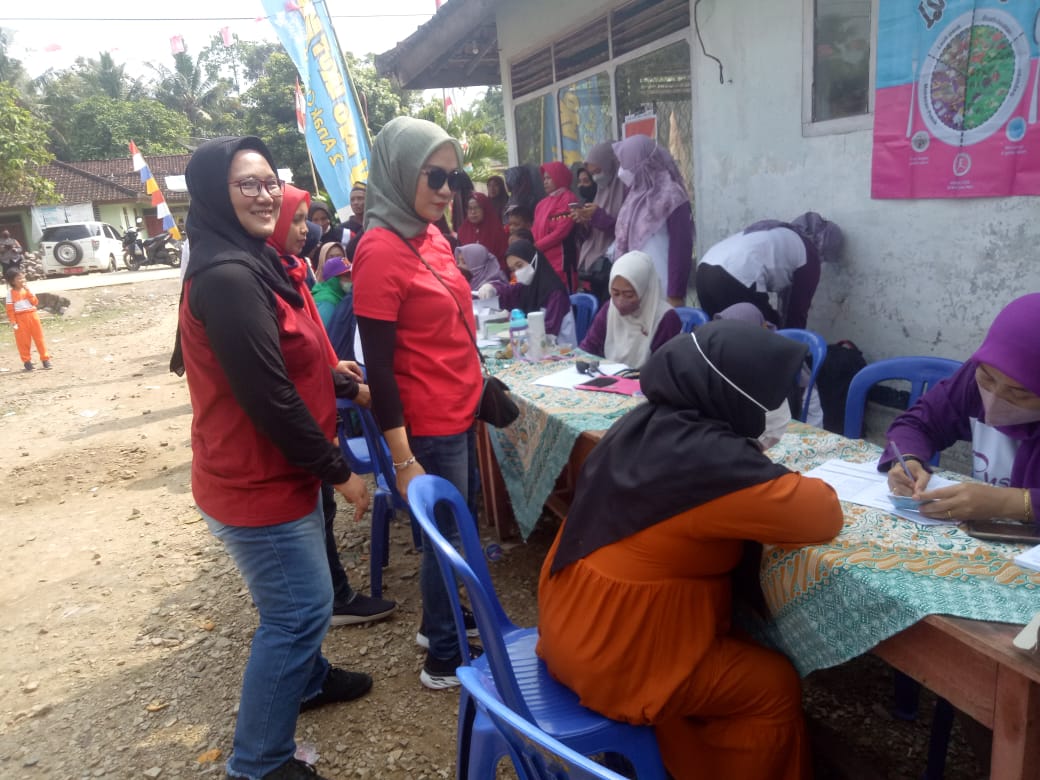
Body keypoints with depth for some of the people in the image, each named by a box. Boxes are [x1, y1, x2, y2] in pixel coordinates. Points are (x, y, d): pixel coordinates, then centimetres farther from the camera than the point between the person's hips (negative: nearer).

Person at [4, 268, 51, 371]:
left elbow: (35, 302, -7)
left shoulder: (28, 290, 4)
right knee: (23, 341, 3)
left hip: (32, 316, 2)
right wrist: (13, 322, -9)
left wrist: (28, 291, -13)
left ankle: (45, 358, 13)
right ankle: (27, 361, 13)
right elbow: (10, 309, -4)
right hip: (20, 319, -2)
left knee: (39, 338, 6)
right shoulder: (11, 293, -4)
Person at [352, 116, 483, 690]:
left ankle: (436, 623, 42)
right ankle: (445, 660, 28)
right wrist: (403, 460, -18)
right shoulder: (381, 249, -18)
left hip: (459, 414, 8)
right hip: (430, 428, -8)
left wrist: (478, 392, 18)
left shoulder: (432, 235, 6)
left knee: (451, 529, 21)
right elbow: (378, 366, -19)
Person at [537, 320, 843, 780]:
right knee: (775, 685, 8)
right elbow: (824, 518, -21)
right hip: (611, 660, -8)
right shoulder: (705, 460, -28)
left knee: (740, 648, 25)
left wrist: (771, 484, 1)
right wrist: (787, 487, -1)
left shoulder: (646, 423, -1)